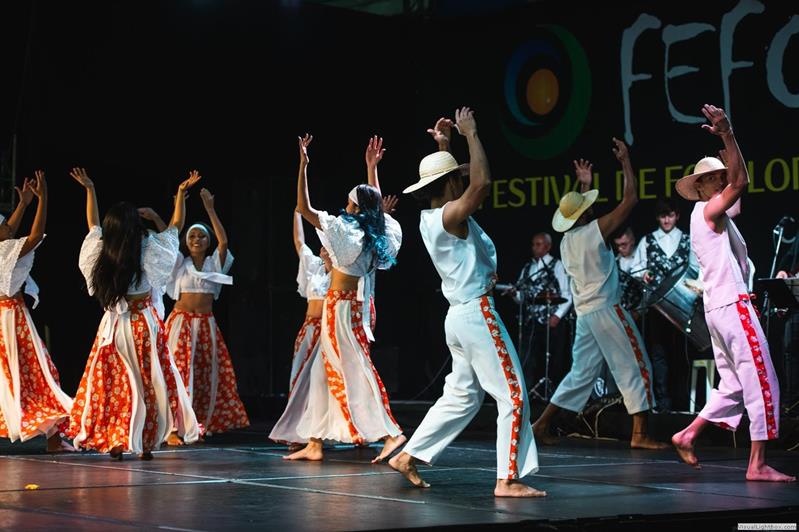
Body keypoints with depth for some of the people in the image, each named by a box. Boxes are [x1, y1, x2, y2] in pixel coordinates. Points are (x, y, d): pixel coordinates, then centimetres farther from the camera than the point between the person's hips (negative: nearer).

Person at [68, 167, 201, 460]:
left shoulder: (102, 253, -4)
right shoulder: (148, 252, -10)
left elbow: (94, 225, 16)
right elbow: (176, 226, 4)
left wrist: (90, 189, 26)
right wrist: (182, 192, 14)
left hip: (113, 325, 3)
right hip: (144, 323, -2)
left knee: (113, 383, 8)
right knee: (148, 383, 5)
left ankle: (114, 443, 7)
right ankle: (145, 444, 5)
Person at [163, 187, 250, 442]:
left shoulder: (215, 263, 7)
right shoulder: (180, 263, 5)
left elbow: (224, 241, -8)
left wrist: (210, 209, -12)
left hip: (206, 324, 3)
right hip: (181, 322, -2)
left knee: (208, 375, 3)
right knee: (179, 373, -10)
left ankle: (199, 426, 13)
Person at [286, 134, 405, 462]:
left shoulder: (344, 228, -14)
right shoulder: (378, 231, 4)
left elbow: (303, 208, -13)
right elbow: (375, 204, 25)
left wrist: (302, 165, -10)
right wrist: (372, 168, 29)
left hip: (340, 306, -8)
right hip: (359, 303, 8)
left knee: (353, 371, -7)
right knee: (323, 371, 10)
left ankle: (389, 432, -12)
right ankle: (314, 442, 11)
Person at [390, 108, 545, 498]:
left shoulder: (429, 218, 11)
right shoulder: (450, 215, -14)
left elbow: (444, 181, 31)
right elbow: (482, 182, -29)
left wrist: (442, 145, 27)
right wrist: (470, 135, -19)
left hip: (460, 316, 10)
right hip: (477, 314, -10)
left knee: (462, 396, 17)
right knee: (513, 394, -6)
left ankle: (409, 456, 18)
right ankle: (509, 479, -8)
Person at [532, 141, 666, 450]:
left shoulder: (567, 241, 11)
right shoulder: (595, 231, -10)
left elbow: (580, 210, 35)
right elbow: (630, 200, -9)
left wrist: (585, 186, 36)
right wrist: (625, 162, -1)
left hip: (584, 314, 8)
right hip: (607, 310, -8)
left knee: (581, 374, 11)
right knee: (635, 369, 0)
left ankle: (542, 424, 6)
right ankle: (640, 434, -2)